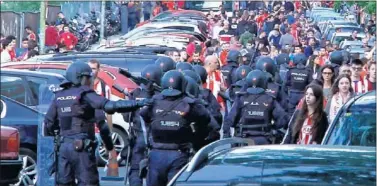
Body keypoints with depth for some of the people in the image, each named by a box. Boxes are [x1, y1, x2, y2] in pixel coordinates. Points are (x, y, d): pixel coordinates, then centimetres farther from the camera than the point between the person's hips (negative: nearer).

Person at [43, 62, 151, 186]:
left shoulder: (59, 96, 12)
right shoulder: (84, 94, -8)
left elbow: (48, 122, 14)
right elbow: (109, 106, -20)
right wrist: (138, 104, -23)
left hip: (64, 146, 6)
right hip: (81, 147, -6)